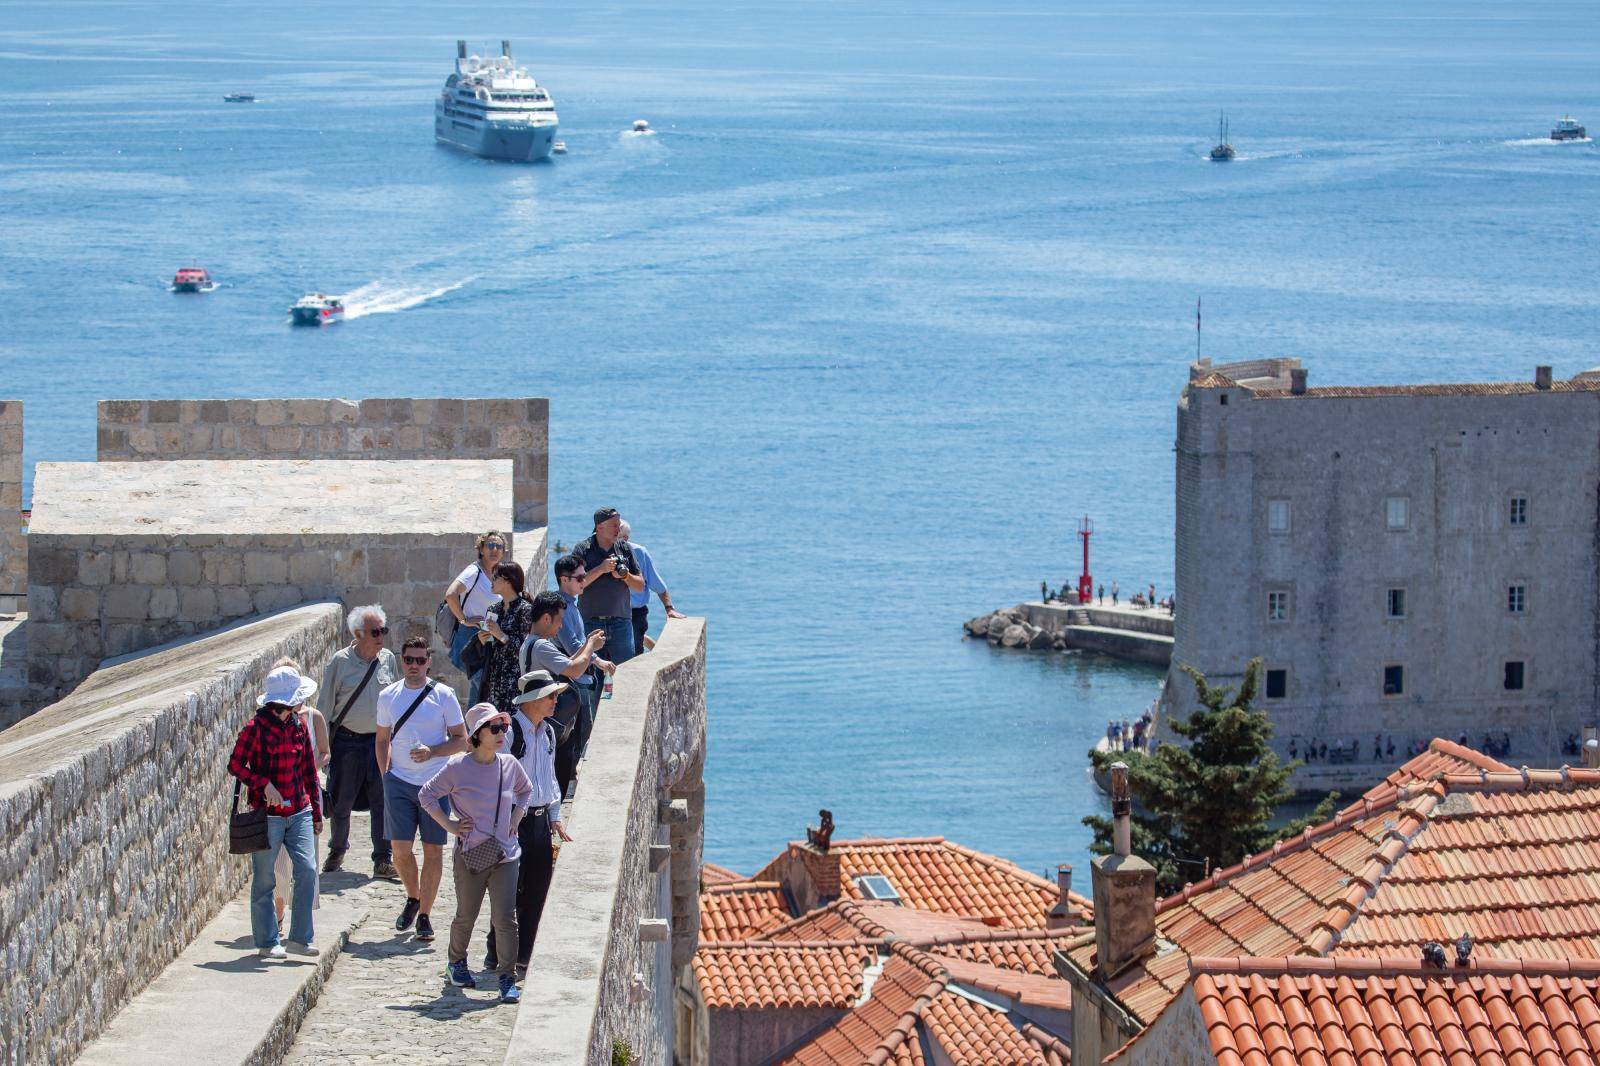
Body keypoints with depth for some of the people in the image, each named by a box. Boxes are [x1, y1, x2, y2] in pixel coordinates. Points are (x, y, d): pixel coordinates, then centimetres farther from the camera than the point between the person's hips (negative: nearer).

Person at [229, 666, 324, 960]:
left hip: (298, 813, 5)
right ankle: (267, 942, 11)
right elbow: (236, 765, -6)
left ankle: (299, 938, 0)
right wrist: (264, 784, -19)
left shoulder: (299, 728, 9)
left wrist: (316, 813, 15)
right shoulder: (256, 728, -9)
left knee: (307, 871, -7)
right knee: (264, 881, 3)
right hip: (267, 815, -5)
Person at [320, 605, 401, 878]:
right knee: (341, 801, 8)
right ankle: (337, 851, 30)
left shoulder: (388, 659, 3)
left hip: (381, 740, 2)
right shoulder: (340, 661, -6)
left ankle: (383, 860, 4)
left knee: (383, 801, -2)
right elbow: (326, 705, -1)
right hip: (347, 741, -2)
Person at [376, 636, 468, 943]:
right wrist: (386, 775, 7)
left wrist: (432, 752, -16)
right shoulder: (388, 696, 8)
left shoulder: (443, 695, -2)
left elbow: (461, 740, 0)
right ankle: (413, 898, 20)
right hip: (399, 782, 2)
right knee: (400, 848, -6)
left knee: (433, 850, 0)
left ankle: (425, 915, 8)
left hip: (435, 783, -2)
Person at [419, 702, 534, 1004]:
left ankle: (507, 979, 1)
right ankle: (457, 963, 37)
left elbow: (526, 790, 24)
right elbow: (426, 794, 0)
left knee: (505, 918, -6)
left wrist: (516, 818, 11)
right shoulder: (458, 767, -9)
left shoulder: (509, 765, 3)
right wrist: (448, 825, -5)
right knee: (466, 916, 11)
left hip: (505, 854, 2)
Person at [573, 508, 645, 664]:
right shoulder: (582, 550, -1)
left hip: (621, 621, 2)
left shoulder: (625, 549, 9)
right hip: (590, 621, -2)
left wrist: (625, 576, -9)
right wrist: (600, 569, -19)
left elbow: (640, 586, 10)